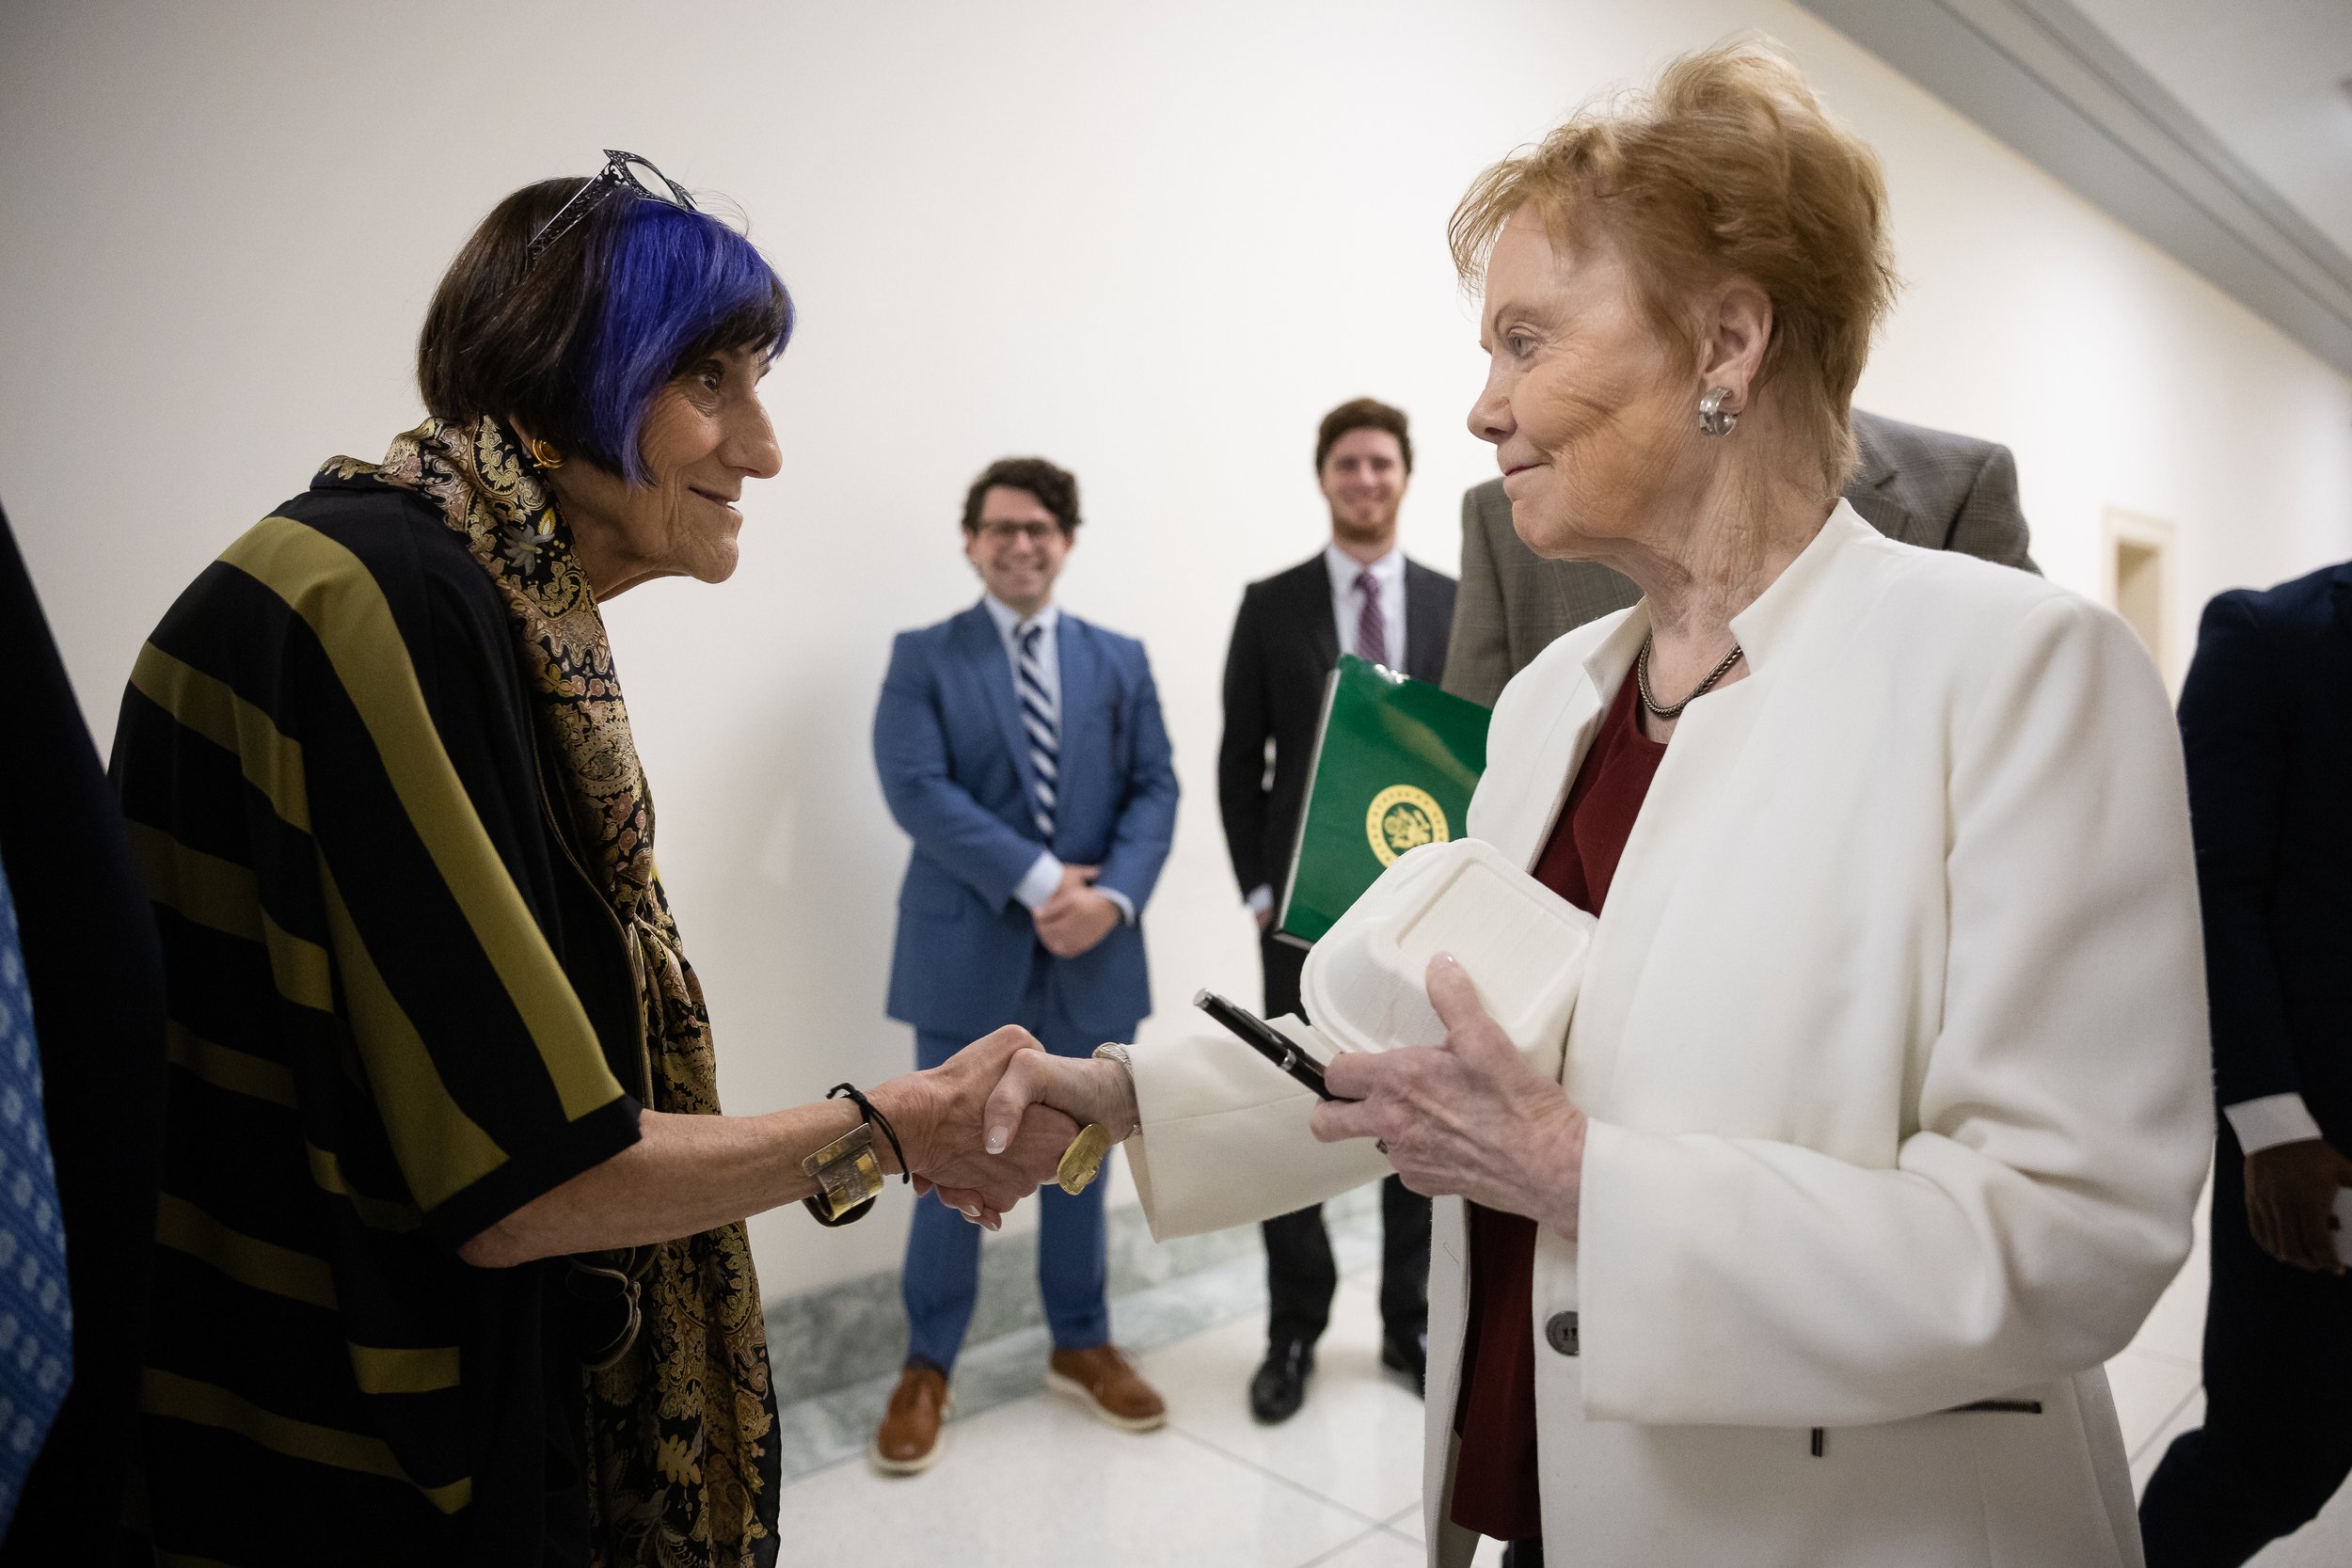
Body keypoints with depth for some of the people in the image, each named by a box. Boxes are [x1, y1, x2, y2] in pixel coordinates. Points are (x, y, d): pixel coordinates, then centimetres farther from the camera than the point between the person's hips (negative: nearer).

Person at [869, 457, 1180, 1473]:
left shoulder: (1120, 660, 9)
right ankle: (926, 1370, 25)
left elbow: (1155, 790, 1)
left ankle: (1081, 1347, 33)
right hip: (967, 953, -2)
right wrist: (1035, 879, -20)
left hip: (1093, 953, 3)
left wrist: (1112, 895, -16)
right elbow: (916, 788, -13)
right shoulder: (923, 658, 0)